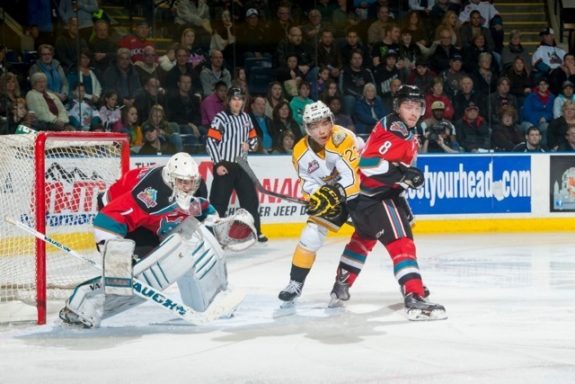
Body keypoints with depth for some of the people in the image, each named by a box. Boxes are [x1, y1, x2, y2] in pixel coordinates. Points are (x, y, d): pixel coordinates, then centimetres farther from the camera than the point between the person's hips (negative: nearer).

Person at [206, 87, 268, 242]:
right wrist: (218, 164, -17)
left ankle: (255, 231, 20)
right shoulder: (221, 118, -9)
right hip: (224, 165, -6)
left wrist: (249, 145, -4)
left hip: (241, 165, 6)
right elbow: (210, 141, -13)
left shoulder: (245, 117, 11)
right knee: (219, 201, -6)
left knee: (251, 199, 9)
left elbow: (253, 137, 20)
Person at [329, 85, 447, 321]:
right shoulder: (392, 129, -18)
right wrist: (403, 173, -30)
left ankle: (341, 285, 44)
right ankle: (415, 300, -31)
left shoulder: (408, 134, 15)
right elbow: (369, 163, -28)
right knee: (401, 242, -21)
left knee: (365, 237, 29)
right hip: (371, 195, -12)